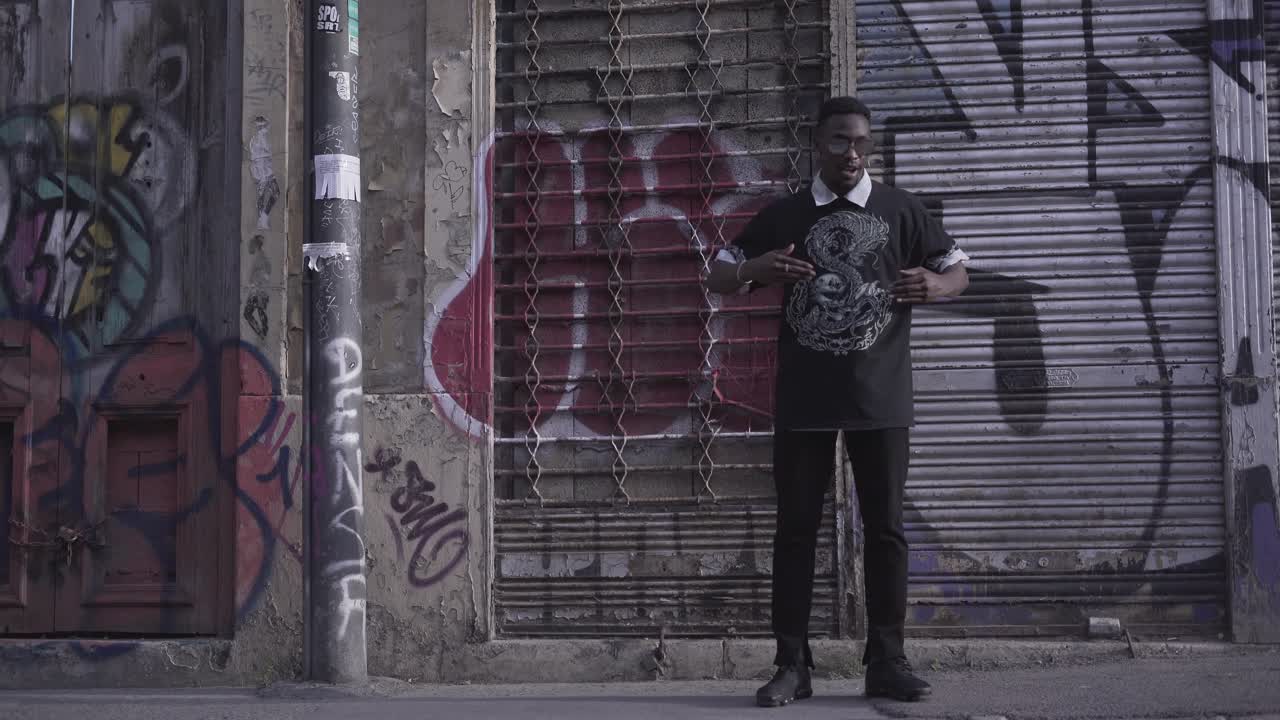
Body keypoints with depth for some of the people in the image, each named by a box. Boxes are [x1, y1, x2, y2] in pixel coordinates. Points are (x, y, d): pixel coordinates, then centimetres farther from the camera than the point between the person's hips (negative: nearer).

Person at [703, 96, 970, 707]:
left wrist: (935, 286, -14)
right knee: (796, 530, 1)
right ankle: (792, 666, 6)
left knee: (884, 528, 2)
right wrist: (754, 269, -15)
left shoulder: (901, 210, 4)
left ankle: (886, 662, 9)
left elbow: (958, 272, 11)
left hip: (880, 400, 0)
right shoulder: (784, 215, 6)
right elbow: (717, 278, 9)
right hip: (803, 401, 0)